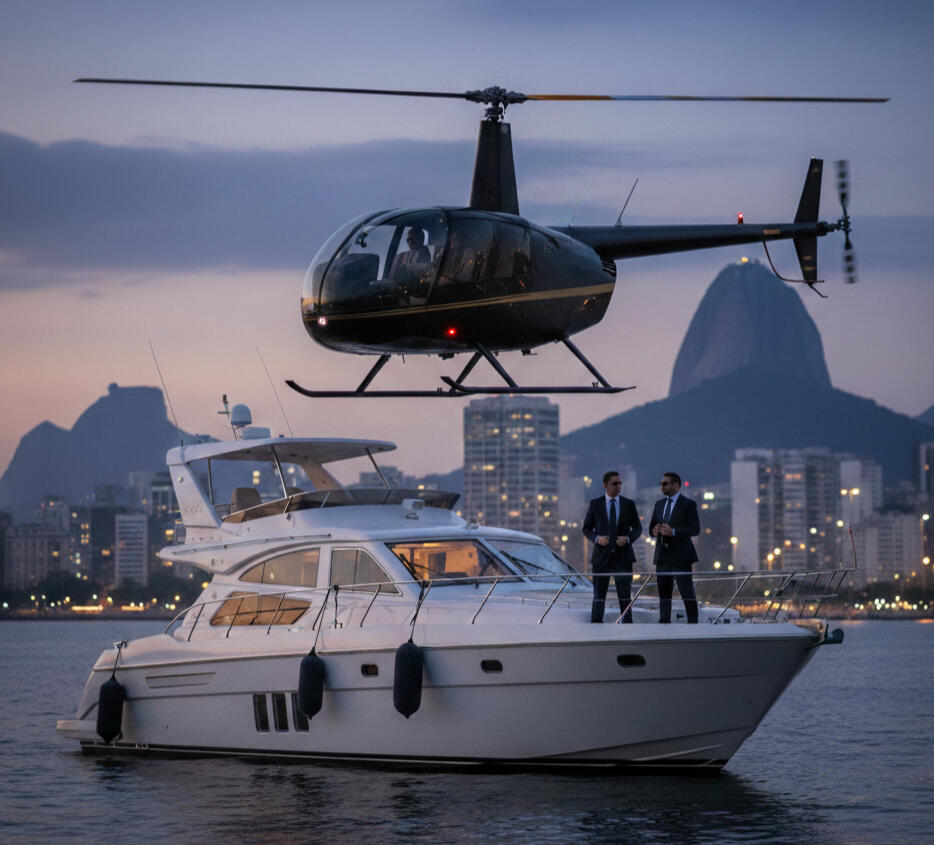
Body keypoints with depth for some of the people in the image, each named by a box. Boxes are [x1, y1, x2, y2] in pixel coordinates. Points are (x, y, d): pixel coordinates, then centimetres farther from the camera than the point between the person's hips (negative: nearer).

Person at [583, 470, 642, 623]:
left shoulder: (628, 504, 6)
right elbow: (587, 529, 8)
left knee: (624, 595, 0)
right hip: (602, 555, -1)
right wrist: (596, 539, -12)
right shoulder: (595, 504, 4)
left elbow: (637, 528, 11)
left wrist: (628, 539, -9)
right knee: (599, 595, 0)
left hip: (623, 555, 1)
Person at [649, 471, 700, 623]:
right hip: (662, 556, 6)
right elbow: (651, 528, 18)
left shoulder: (688, 504, -3)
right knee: (664, 592, 5)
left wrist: (673, 531, -22)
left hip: (680, 555, -6)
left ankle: (693, 623, -3)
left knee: (687, 592, -7)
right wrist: (654, 531, -7)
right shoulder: (659, 504, 16)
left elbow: (695, 529, -10)